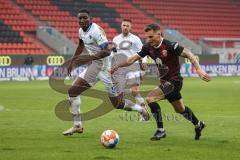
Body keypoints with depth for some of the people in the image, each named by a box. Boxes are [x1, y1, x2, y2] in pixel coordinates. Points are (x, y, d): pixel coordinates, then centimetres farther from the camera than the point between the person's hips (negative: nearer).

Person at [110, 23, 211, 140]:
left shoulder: (170, 46, -23)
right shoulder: (148, 47, -4)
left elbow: (189, 55, -20)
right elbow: (133, 58, 3)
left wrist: (198, 69, -29)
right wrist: (117, 66, -5)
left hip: (174, 81, -8)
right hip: (165, 81, 8)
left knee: (150, 98, -21)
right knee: (180, 109, 23)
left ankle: (160, 130, -11)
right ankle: (198, 124, 48)